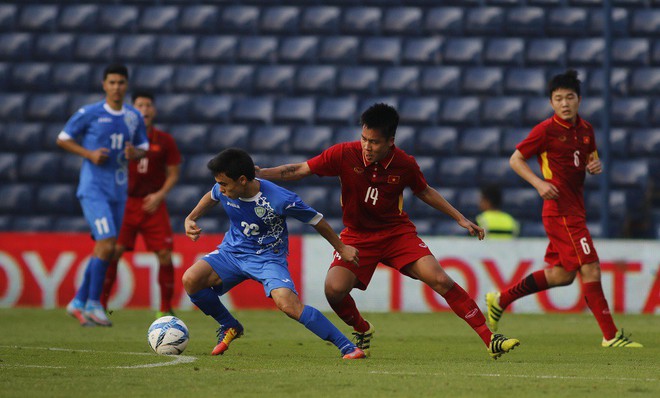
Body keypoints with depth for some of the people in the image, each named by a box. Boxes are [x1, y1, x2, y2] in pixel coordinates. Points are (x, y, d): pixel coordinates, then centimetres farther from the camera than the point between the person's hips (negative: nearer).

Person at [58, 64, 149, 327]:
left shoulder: (134, 117, 9)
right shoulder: (89, 114, -6)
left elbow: (143, 148, 18)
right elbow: (63, 139, 1)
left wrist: (135, 153, -6)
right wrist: (89, 154, -13)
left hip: (118, 191, 6)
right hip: (93, 189, -6)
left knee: (104, 249, 7)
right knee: (107, 245, -17)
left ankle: (79, 303, 19)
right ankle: (93, 304, -7)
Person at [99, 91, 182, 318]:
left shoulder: (164, 141, 4)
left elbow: (173, 174, 7)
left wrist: (159, 195, -8)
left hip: (153, 204, 1)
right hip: (125, 203, -1)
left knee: (165, 255, -6)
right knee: (113, 252, -11)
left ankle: (165, 309, 6)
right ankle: (101, 305, -2)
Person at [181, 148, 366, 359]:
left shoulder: (280, 199, -26)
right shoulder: (223, 191, -12)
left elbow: (316, 220, -10)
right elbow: (211, 197, 17)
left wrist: (341, 248, 2)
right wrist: (191, 219, 7)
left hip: (269, 258, -5)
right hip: (233, 251, 5)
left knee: (289, 305, -29)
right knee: (190, 280, -19)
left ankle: (347, 347, -19)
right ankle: (229, 327, 8)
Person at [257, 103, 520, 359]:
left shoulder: (405, 164, -12)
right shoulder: (344, 154, -16)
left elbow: (424, 192, 9)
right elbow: (299, 171, -9)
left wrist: (460, 219, 10)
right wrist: (259, 173, -19)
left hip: (398, 233, 0)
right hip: (357, 236, 0)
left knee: (440, 280, -16)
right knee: (334, 290, -22)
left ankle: (488, 339, -10)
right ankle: (362, 331, 11)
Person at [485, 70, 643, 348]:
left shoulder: (586, 130, 11)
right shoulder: (546, 130, -9)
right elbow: (515, 160, -4)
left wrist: (596, 166, 1)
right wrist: (539, 183, -18)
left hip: (575, 209, 9)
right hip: (560, 209, -9)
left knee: (562, 275, 13)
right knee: (590, 269, -11)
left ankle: (500, 299, 25)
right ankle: (610, 336, -9)